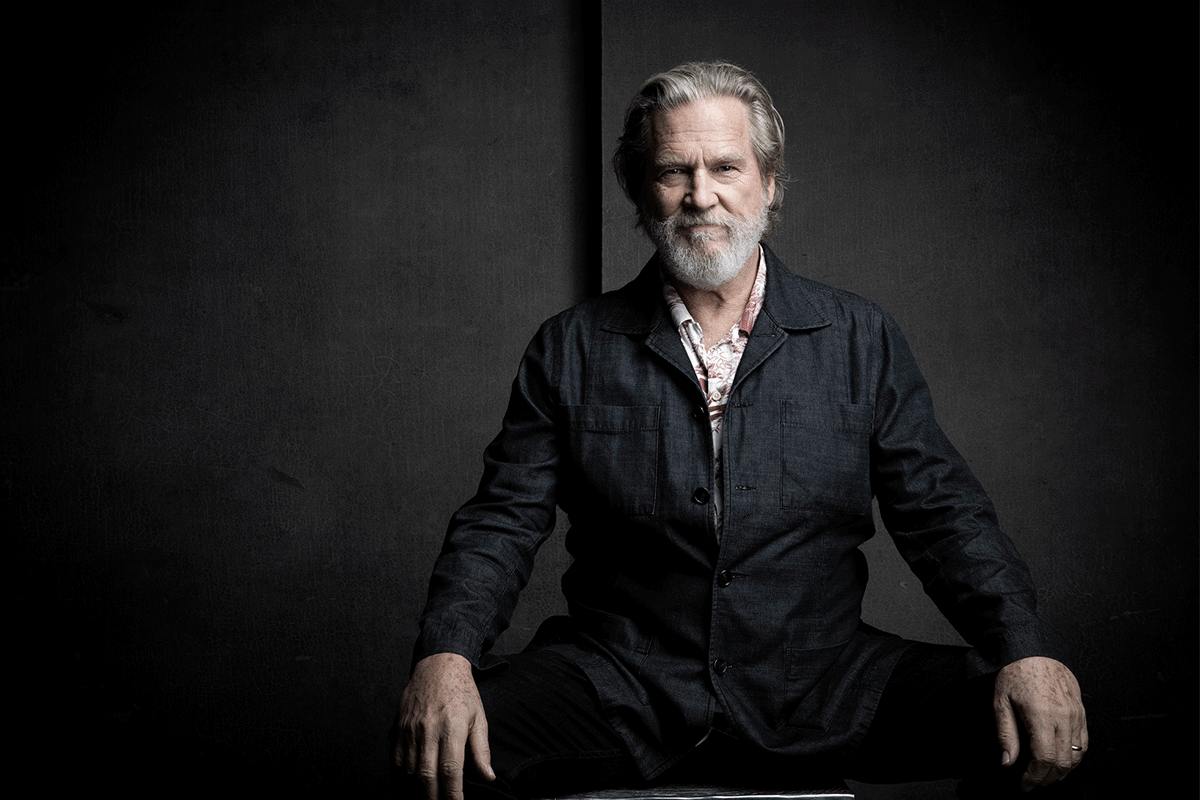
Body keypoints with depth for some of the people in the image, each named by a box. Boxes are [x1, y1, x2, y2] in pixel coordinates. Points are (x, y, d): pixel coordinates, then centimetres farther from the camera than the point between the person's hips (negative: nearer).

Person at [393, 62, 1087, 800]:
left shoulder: (863, 342, 7)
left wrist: (1027, 649, -14)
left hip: (819, 682, 1)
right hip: (620, 683, -1)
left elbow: (943, 516, 4)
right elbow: (503, 520, 2)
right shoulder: (572, 350, 6)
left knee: (1030, 730, -21)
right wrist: (445, 653, -19)